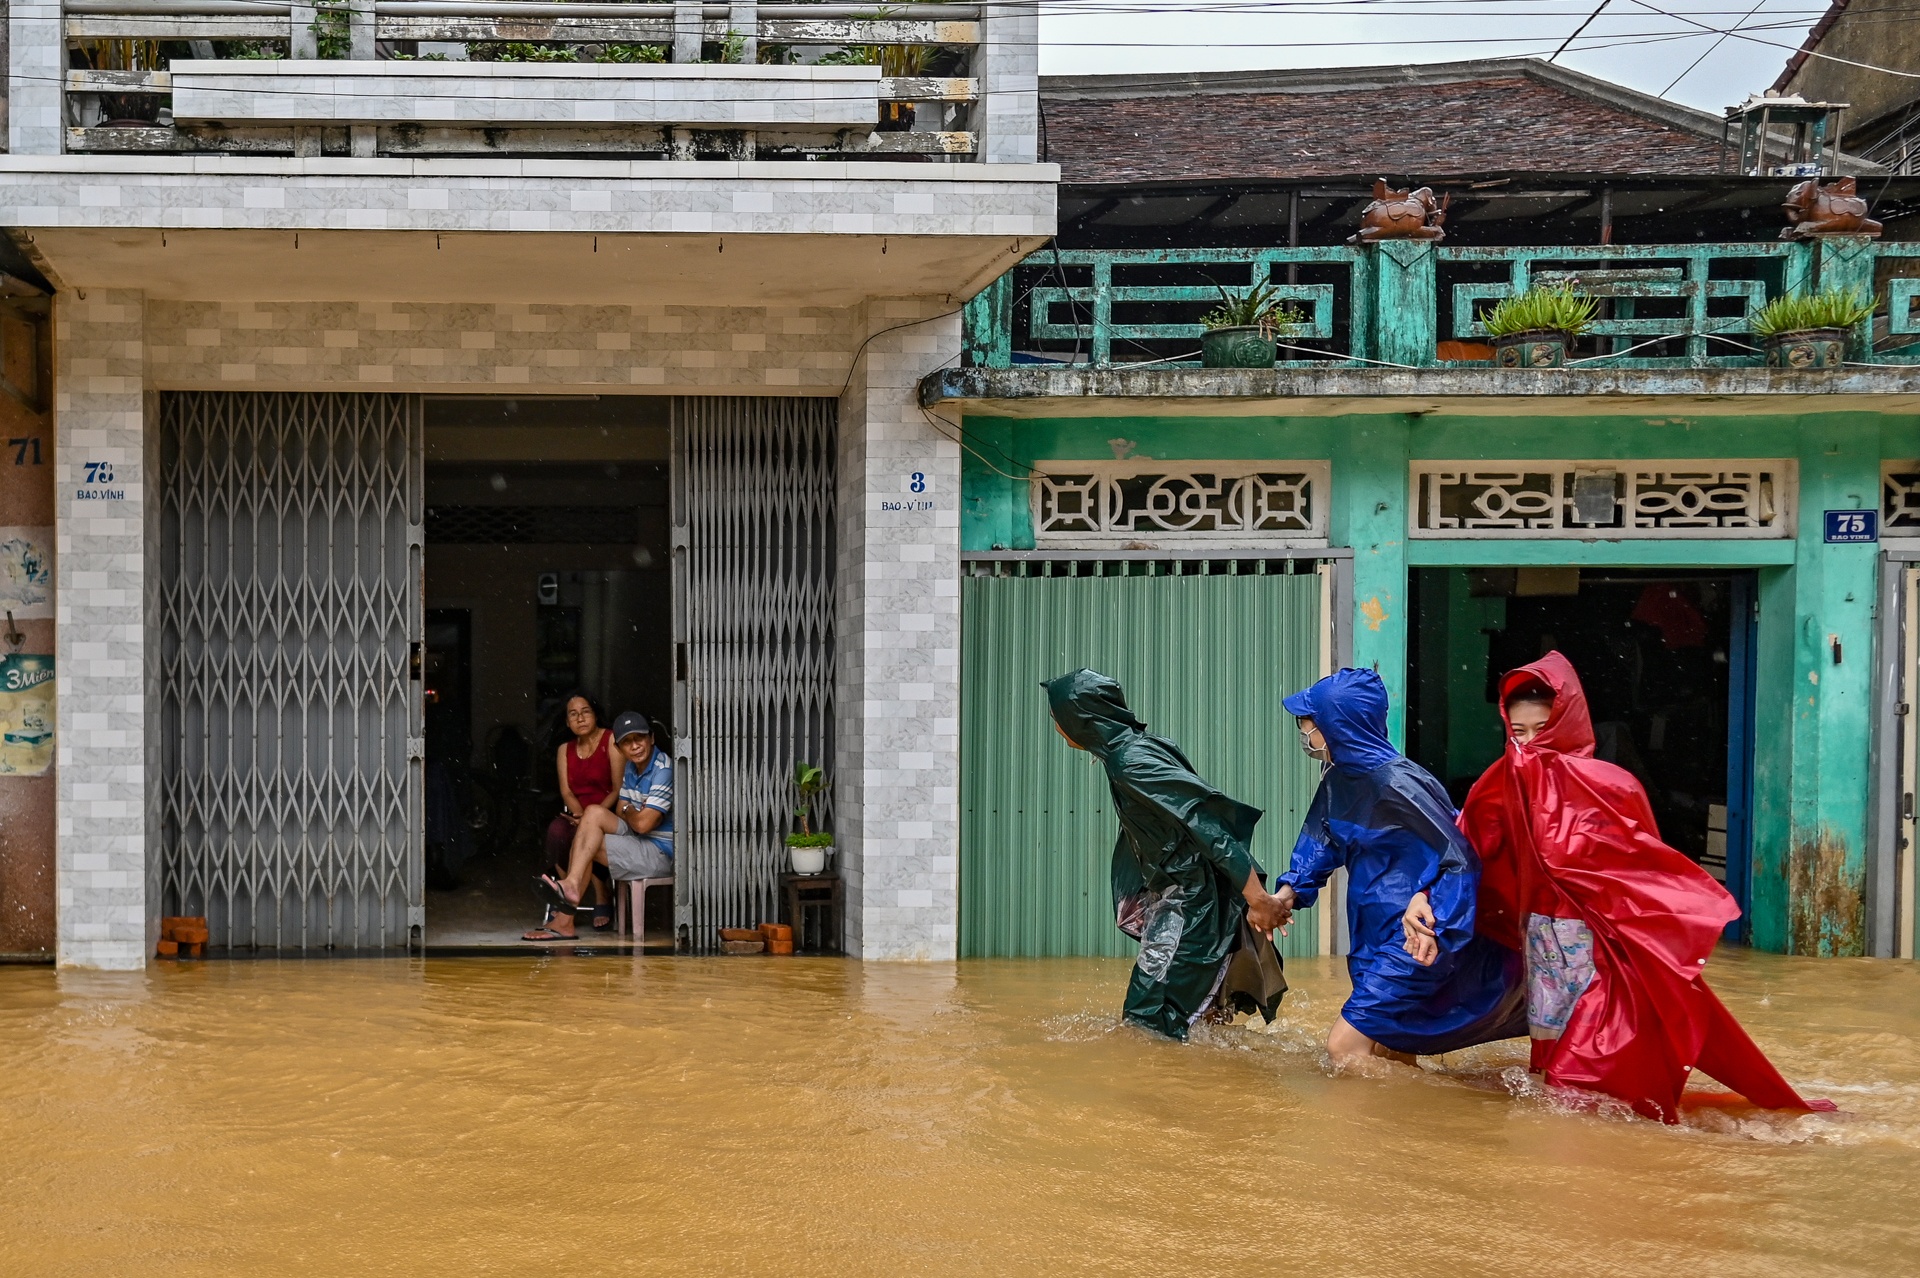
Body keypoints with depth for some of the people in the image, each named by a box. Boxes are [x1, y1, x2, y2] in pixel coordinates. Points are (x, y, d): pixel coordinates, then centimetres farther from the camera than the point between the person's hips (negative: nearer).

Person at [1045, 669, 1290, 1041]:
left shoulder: (1131, 761, -21)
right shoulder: (1129, 749, 9)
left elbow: (1206, 820, -26)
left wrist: (1257, 898, -29)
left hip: (1191, 903, -10)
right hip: (1173, 895, 10)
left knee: (1149, 1019, -5)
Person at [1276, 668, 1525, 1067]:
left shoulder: (1397, 784, -24)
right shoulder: (1339, 780, 4)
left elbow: (1460, 859, -23)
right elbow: (1320, 843, 19)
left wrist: (1436, 928, -29)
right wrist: (1290, 890, 4)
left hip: (1413, 941, -9)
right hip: (1376, 940, 9)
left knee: (1345, 1047, -11)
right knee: (1387, 1049, 16)